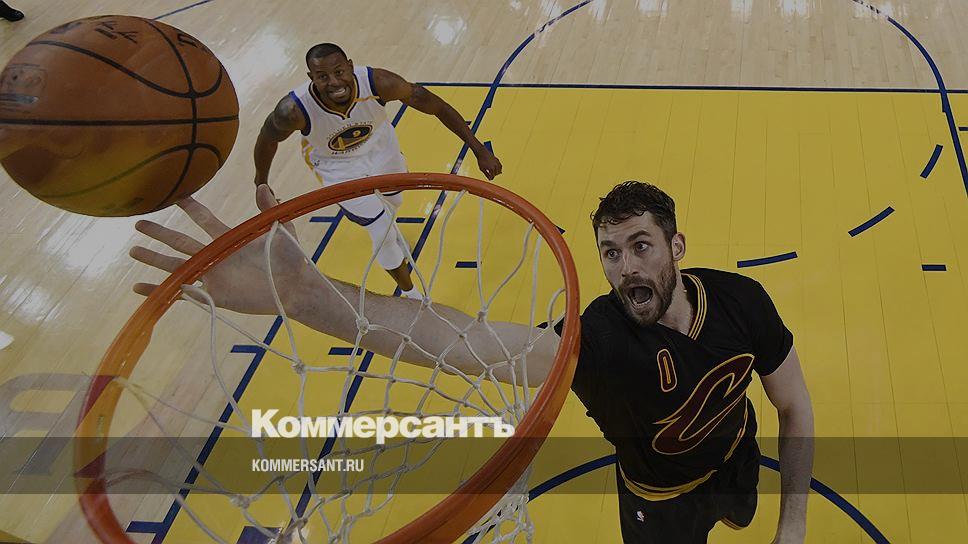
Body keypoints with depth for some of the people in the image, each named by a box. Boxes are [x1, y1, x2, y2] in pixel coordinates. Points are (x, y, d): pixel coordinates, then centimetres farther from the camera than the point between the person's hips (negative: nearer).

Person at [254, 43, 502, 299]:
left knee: (394, 201, 29)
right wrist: (261, 186, -1)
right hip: (338, 167, -2)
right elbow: (268, 139, -16)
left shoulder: (378, 83, -37)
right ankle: (409, 293, 26)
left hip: (380, 146, 3)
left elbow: (437, 106, -28)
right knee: (382, 233, -4)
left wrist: (480, 150, -29)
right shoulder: (294, 110, -38)